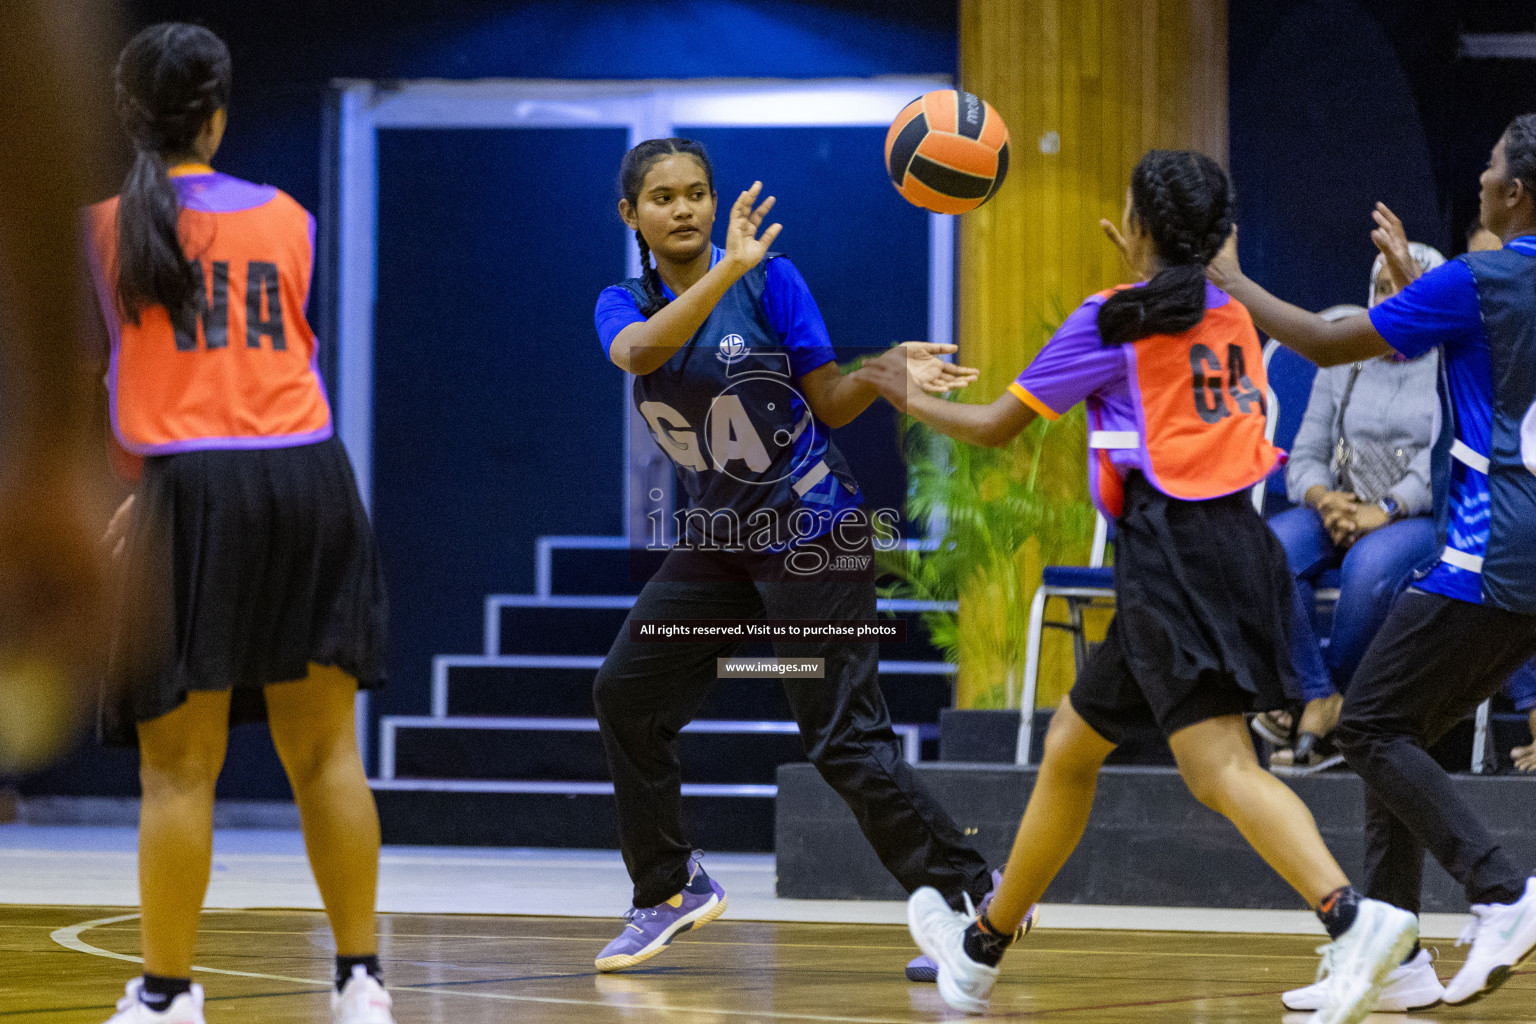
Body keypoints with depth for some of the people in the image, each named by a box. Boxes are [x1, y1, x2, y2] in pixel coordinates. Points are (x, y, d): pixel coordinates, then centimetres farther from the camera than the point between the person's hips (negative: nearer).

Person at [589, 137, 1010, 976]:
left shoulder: (769, 279, -11)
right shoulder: (624, 306, -1)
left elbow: (829, 402, -6)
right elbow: (641, 352, -27)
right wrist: (728, 270, -39)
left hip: (811, 535, -6)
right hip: (720, 536, 6)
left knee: (843, 741, -12)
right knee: (626, 691, 3)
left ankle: (973, 899, -4)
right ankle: (670, 891, 18)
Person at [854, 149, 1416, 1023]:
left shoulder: (1114, 319, -3)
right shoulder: (1231, 319, 15)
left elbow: (998, 425, 4)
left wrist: (912, 398, 21)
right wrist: (1154, 273, 45)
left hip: (1172, 554, -8)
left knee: (1222, 768, -17)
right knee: (1072, 746, 18)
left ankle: (1353, 915, -36)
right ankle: (983, 946, 27)